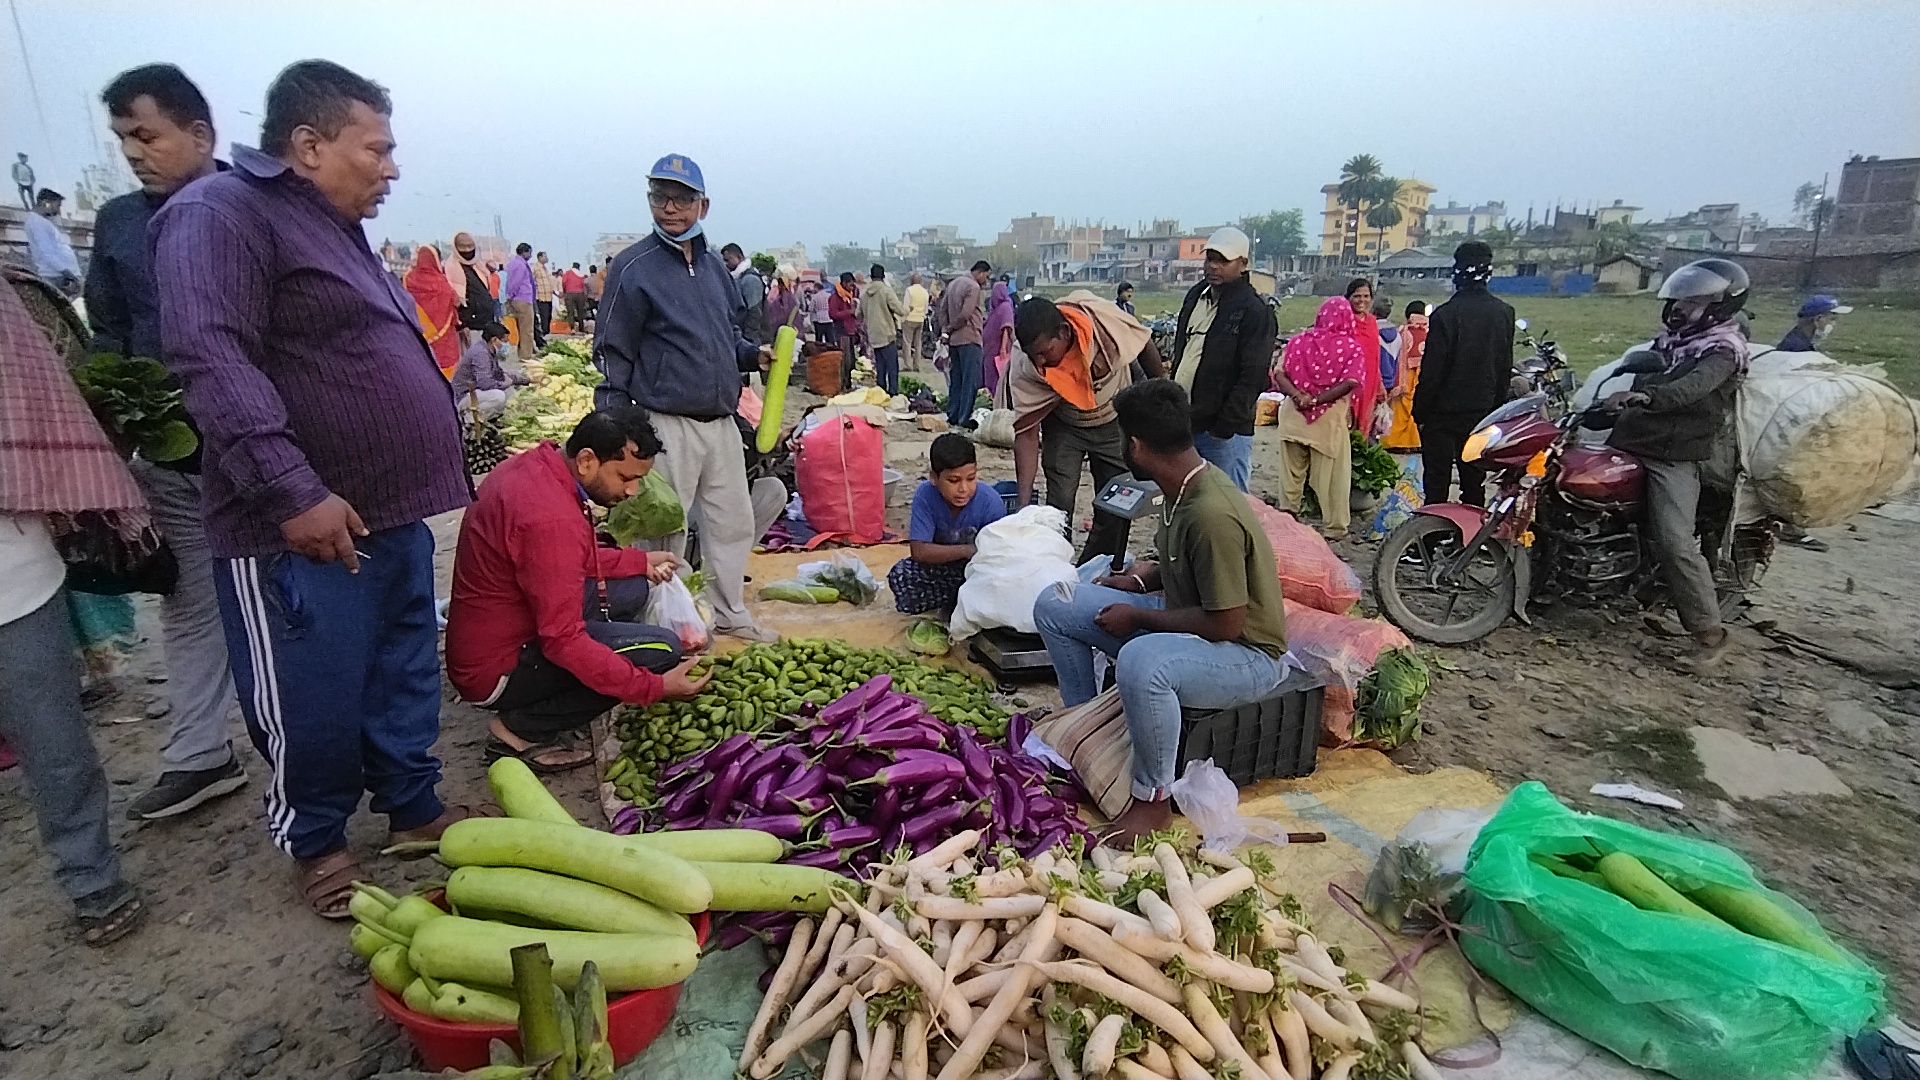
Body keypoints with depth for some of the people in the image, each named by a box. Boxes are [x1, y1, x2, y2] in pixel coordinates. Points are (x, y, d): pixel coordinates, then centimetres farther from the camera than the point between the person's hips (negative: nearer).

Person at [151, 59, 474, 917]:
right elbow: (212, 361, -23)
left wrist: (437, 448, 26)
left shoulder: (334, 229, 19)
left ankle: (413, 806, 33)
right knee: (313, 706, 5)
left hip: (393, 515, 9)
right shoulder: (222, 214, -11)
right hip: (303, 531, -9)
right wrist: (293, 489, -28)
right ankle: (314, 840, 26)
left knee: (406, 679, 17)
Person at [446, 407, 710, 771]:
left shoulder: (537, 464, 0)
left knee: (632, 589, 9)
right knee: (661, 649, -17)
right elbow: (564, 642, -29)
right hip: (495, 671, -10)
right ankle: (522, 730, -3)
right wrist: (655, 687, -26)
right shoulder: (552, 518, -30)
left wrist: (640, 561, 12)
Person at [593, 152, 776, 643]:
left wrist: (754, 354, 3)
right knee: (664, 529, 3)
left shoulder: (713, 264, 13)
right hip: (667, 423, -6)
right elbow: (613, 353, -6)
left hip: (722, 421, 7)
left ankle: (730, 614, 27)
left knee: (734, 520, 12)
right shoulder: (634, 266, -6)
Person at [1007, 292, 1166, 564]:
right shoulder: (1023, 370, -30)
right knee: (1059, 506, -12)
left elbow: (1144, 343, -12)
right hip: (1065, 427, -1)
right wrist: (1023, 502, -31)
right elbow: (1027, 433, -24)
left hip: (1115, 421, 1)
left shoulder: (1101, 316, -33)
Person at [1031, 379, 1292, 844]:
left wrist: (1138, 617, -17)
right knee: (1054, 605, 3)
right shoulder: (1184, 486, -1)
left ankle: (1152, 801, -17)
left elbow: (1226, 623, -27)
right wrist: (1145, 578, 2)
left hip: (1246, 654, -9)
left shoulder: (1212, 514, -30)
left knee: (1141, 663, -42)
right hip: (1183, 619, 9)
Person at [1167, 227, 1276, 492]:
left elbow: (1253, 378, -16)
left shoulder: (1254, 311, -10)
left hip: (1224, 431, -7)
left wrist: (1225, 426, -19)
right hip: (1183, 422, 8)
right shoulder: (1195, 296, 13)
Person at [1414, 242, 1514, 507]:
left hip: (1444, 412, -5)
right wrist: (1495, 404, 17)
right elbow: (1506, 367, 8)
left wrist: (1420, 411, -6)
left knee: (1437, 479, 0)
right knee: (1474, 480, 13)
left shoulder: (1445, 314, -16)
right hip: (1483, 410, 5)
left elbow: (1431, 369, -15)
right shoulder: (1504, 313, 2)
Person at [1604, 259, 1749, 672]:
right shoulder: (1672, 338, 17)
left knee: (1675, 544, -18)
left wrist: (1648, 395, -47)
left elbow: (1696, 385, -30)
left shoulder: (1724, 347, -9)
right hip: (1630, 442, 9)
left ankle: (1710, 634, -7)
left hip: (1676, 457, -8)